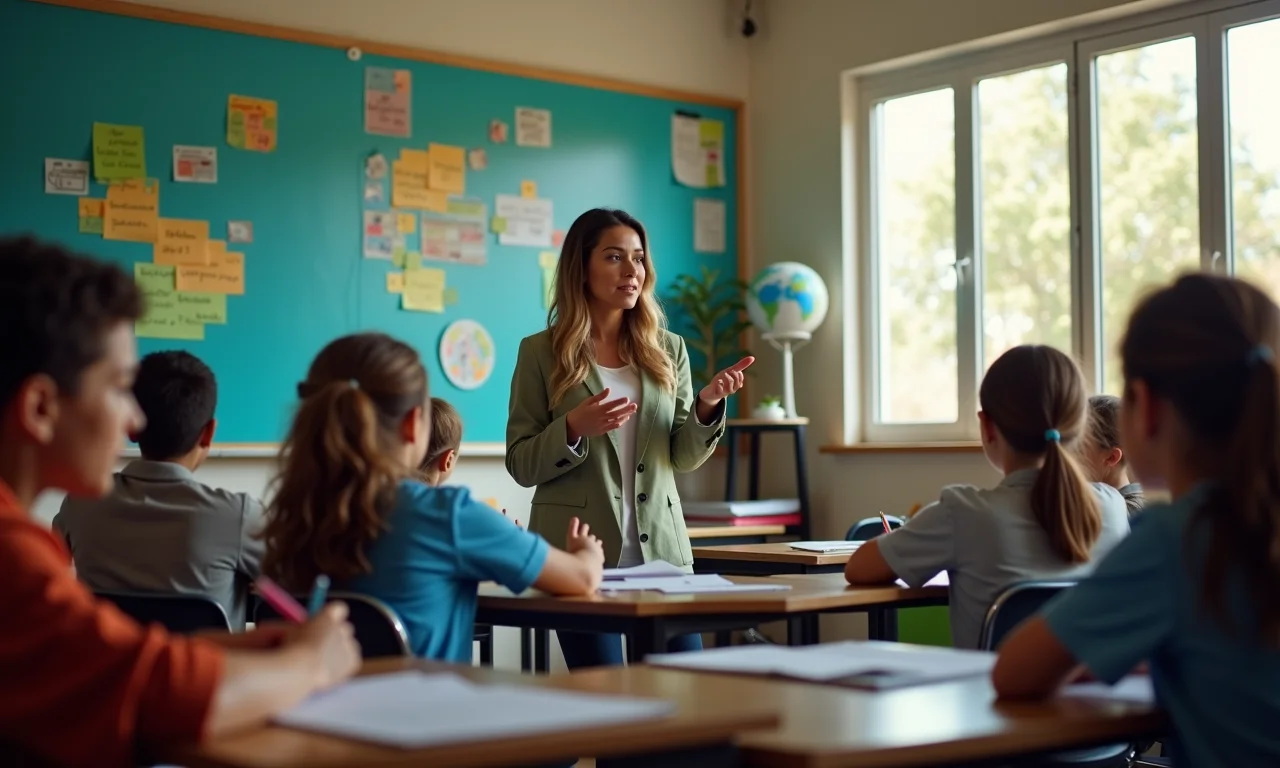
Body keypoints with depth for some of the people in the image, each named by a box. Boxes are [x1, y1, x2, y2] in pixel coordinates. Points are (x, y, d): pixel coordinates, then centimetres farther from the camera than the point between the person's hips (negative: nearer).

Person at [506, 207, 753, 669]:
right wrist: (574, 430, -18)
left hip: (660, 548, 3)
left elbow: (685, 459, 9)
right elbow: (520, 465, -1)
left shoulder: (667, 350, 10)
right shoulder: (541, 352, 1)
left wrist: (707, 405, -10)